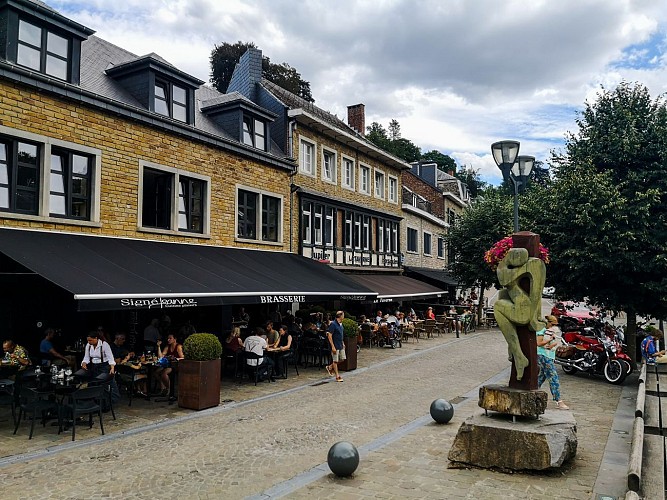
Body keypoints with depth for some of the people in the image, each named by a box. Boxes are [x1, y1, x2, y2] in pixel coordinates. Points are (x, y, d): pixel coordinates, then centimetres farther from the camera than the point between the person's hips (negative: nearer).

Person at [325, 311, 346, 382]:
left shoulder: (340, 324, 10)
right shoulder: (333, 324, -16)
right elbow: (329, 336, -18)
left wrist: (343, 343, 19)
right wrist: (333, 346, -21)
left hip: (340, 345, 9)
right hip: (335, 346, -9)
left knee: (342, 358, 11)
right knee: (335, 361, 0)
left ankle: (330, 367, 27)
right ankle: (337, 376, 8)